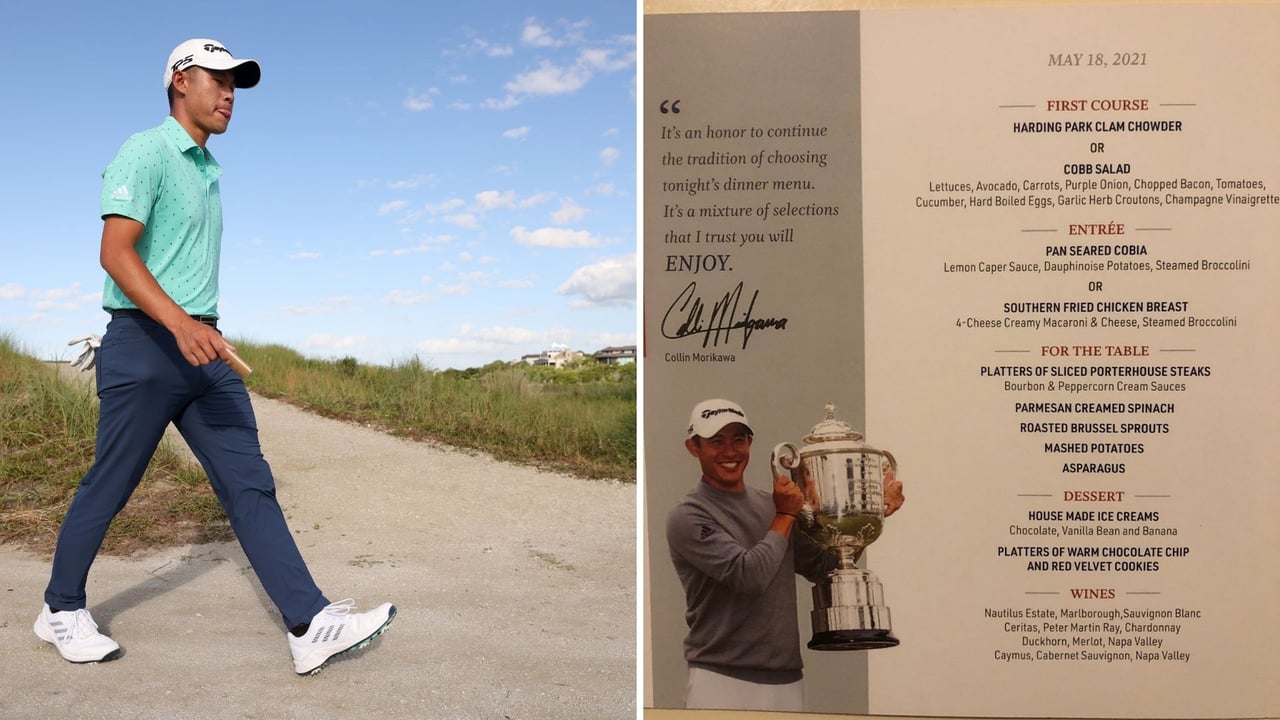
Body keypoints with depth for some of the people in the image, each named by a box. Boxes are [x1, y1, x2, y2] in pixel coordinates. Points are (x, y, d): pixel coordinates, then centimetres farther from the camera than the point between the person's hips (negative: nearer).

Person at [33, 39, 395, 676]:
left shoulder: (208, 169, 19)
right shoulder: (146, 152, -7)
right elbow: (115, 252, -18)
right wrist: (180, 323, -32)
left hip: (203, 348, 8)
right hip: (144, 343, -7)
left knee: (249, 482, -2)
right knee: (108, 486, 5)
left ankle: (309, 625, -6)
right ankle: (61, 610, 29)